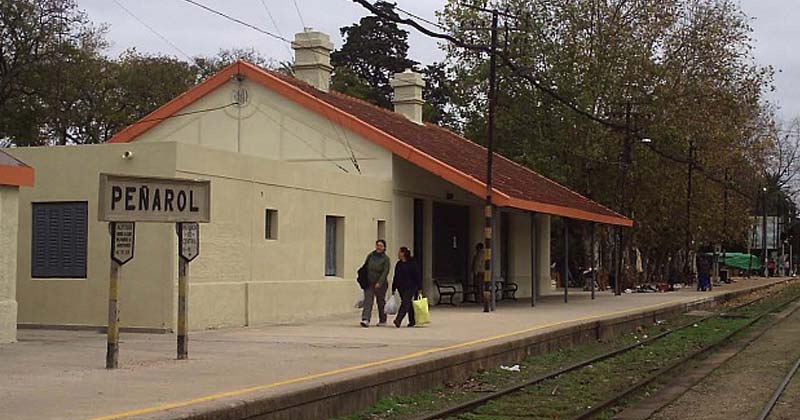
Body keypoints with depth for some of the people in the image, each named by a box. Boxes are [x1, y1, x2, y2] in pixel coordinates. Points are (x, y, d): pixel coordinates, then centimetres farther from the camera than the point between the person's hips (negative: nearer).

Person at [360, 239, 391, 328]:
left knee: (381, 302, 8)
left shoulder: (386, 259, -6)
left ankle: (382, 321, 23)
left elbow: (385, 272, -14)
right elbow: (365, 267, 15)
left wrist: (379, 283, -24)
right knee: (368, 301, -11)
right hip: (369, 283, 2)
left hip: (380, 284, -2)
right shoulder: (370, 256, 6)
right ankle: (365, 319, -20)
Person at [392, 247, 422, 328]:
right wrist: (393, 288, 15)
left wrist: (419, 288, -8)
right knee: (408, 304, 13)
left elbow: (418, 276, -6)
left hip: (410, 287, -7)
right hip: (401, 287, 7)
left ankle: (398, 320, -26)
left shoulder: (412, 263, -7)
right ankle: (412, 321, 22)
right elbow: (396, 277, 16)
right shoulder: (398, 264, 12)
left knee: (405, 303, -15)